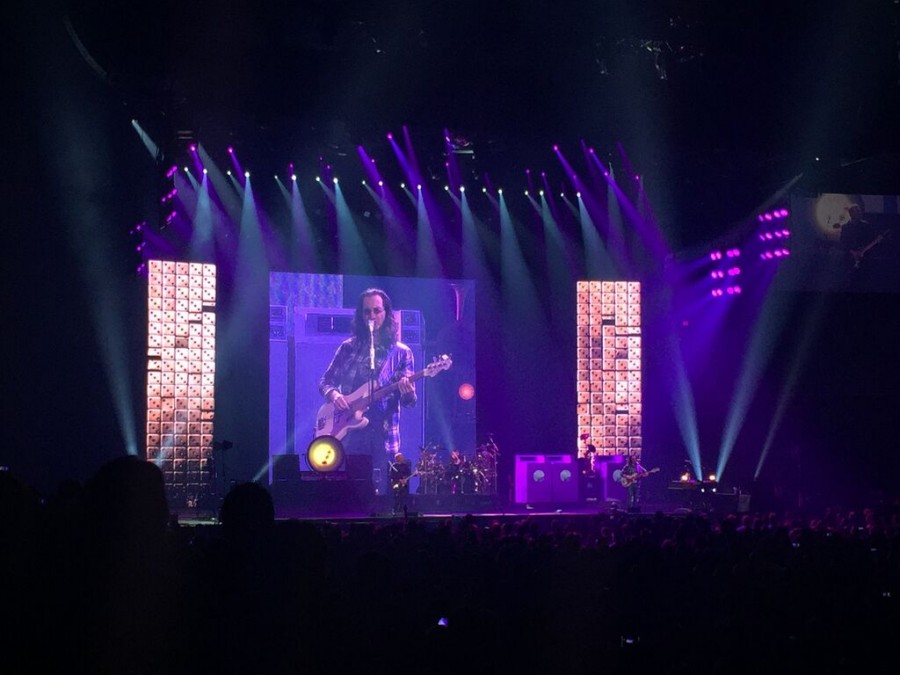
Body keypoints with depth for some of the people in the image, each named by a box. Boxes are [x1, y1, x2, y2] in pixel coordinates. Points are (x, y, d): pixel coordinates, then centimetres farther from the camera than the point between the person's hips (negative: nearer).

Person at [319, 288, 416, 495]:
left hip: (383, 437, -2)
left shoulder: (401, 352, 3)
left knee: (380, 491, -2)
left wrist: (407, 393, -23)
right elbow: (325, 381, 13)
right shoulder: (348, 348, 9)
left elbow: (409, 402, 0)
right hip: (347, 433, 2)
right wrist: (333, 394, -9)